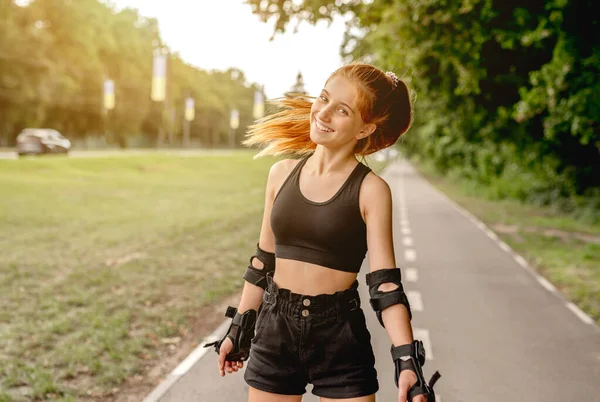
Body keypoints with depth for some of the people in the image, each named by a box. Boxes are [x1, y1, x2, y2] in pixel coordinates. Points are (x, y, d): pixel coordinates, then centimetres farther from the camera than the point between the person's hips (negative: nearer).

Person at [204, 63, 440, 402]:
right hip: (274, 331, 4)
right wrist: (239, 328, 16)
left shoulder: (371, 190, -9)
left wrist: (407, 360, -21)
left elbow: (385, 282, -12)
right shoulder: (282, 174, 3)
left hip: (340, 336, -3)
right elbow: (263, 260, 11)